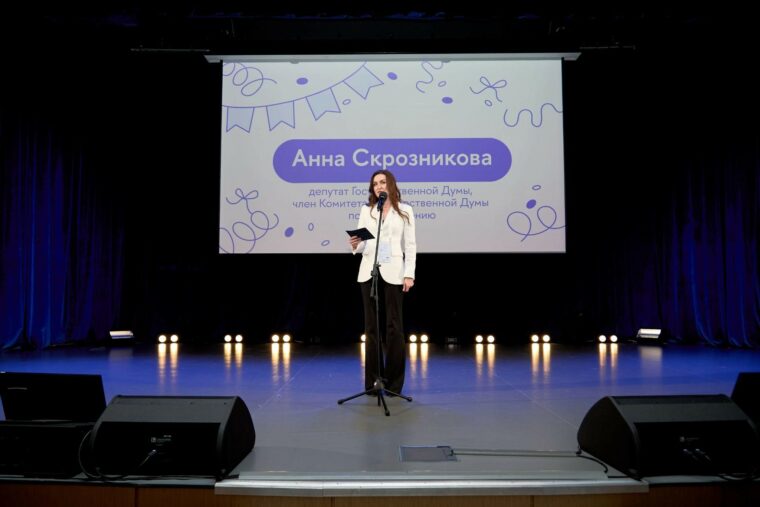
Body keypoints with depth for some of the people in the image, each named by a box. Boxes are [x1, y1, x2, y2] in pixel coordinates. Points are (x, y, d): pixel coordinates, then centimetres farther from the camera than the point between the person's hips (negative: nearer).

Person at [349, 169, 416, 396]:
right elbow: (362, 244, 8)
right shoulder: (366, 210, 11)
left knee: (394, 325, -2)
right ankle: (372, 381, 12)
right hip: (369, 272, 2)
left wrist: (409, 274, -7)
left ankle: (394, 382, 6)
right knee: (371, 325, 5)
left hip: (393, 273, -2)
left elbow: (410, 245, 2)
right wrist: (355, 245, -15)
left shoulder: (405, 211, 5)